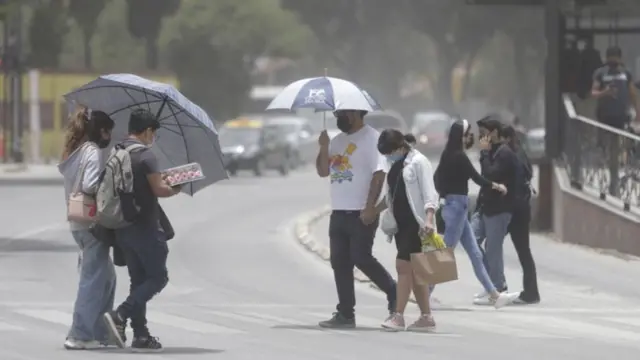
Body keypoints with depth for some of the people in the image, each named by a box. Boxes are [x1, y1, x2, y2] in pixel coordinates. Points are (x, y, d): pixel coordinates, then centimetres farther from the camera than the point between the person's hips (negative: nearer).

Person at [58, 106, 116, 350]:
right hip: (93, 222, -10)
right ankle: (81, 335, -5)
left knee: (106, 276, 17)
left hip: (78, 224, 10)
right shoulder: (93, 153, -13)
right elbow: (89, 186, -24)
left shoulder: (75, 152, 14)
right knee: (93, 279, -5)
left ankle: (100, 332, 19)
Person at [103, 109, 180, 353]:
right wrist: (175, 189, 3)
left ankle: (140, 335, 10)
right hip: (145, 227, -8)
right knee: (158, 277, 1)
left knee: (139, 280, 12)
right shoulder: (146, 156, -14)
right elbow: (159, 189, -18)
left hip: (123, 228, 8)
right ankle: (120, 315, -13)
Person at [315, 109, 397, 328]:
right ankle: (345, 314, 9)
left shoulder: (371, 138, -9)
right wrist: (324, 148, -1)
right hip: (339, 212, 8)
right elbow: (323, 171, 16)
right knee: (340, 263, 6)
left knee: (361, 258, -10)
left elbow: (378, 173, -15)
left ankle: (394, 293, 8)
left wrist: (370, 207, -21)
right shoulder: (337, 140, 16)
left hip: (361, 214, -8)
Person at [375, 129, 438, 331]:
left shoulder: (418, 162, -8)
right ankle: (426, 317, 10)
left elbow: (429, 193, -14)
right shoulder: (396, 165, 16)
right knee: (413, 271, 7)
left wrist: (429, 219, -25)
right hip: (401, 222, 9)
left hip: (415, 221, -9)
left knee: (403, 265, -14)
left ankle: (398, 316, -15)